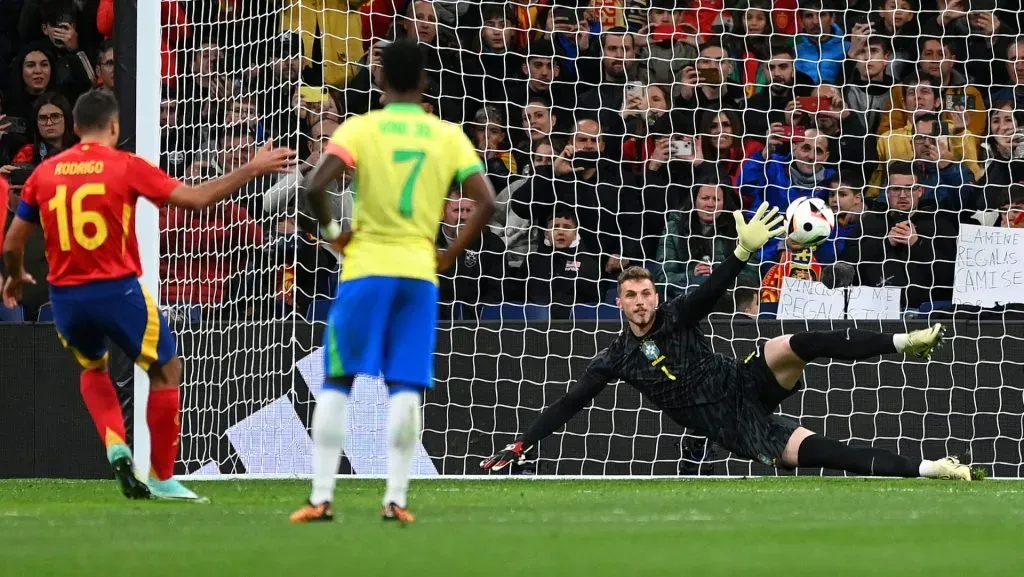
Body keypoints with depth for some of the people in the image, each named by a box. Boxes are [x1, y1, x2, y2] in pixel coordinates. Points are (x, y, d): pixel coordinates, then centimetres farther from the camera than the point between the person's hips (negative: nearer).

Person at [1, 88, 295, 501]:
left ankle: (115, 444, 5)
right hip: (117, 289, -4)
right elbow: (196, 198, -7)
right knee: (167, 371, 14)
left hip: (65, 295, 4)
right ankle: (162, 478, 13)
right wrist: (252, 170, 3)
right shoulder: (126, 166, -5)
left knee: (93, 367, 30)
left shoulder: (44, 173, 5)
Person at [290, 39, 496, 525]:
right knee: (406, 388, 5)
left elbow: (314, 186, -16)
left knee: (336, 384, 6)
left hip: (366, 269, -2)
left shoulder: (360, 128, -3)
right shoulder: (448, 135, 4)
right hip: (419, 271, 2)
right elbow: (485, 203, -1)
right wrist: (449, 256, 8)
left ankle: (321, 498, 1)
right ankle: (396, 499, -2)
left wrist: (330, 231, 1)